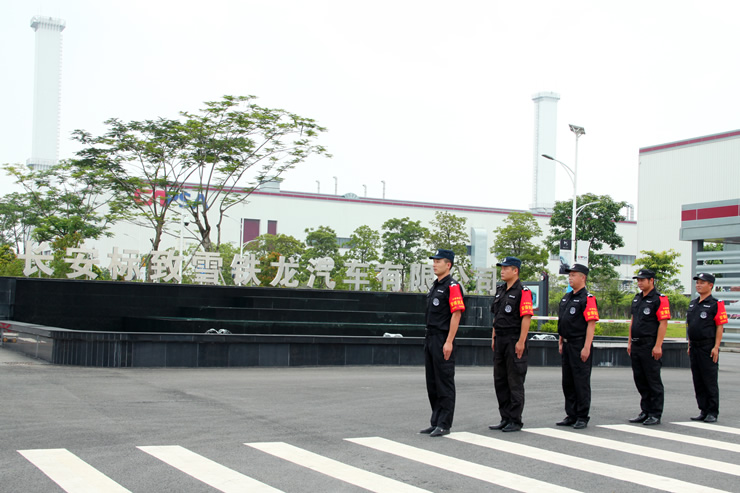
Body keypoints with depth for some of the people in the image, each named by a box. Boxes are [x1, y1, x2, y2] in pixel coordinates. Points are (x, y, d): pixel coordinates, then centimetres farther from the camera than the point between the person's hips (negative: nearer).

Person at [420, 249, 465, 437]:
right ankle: (435, 422, 19)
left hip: (443, 341, -10)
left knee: (444, 382, -4)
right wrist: (429, 340, 18)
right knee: (432, 382, 12)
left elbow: (456, 314, -17)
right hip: (430, 339, 10)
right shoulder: (435, 286, 18)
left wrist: (449, 342, -21)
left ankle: (444, 424, 1)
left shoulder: (452, 286, -10)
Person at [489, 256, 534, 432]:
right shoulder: (500, 290, 15)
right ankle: (505, 418, 18)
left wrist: (521, 342, -19)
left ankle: (516, 421, 2)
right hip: (500, 340, 8)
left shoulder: (523, 291, -10)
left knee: (515, 382, -3)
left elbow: (526, 317, -15)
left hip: (514, 341, -8)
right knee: (500, 380, 10)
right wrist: (494, 337, 15)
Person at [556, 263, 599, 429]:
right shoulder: (566, 298, 16)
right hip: (567, 345, 9)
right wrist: (560, 342, 18)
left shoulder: (588, 298, -11)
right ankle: (571, 415, 18)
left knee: (581, 381, -3)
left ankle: (582, 417, 3)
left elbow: (591, 324, -16)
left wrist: (586, 348, -21)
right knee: (567, 381, 11)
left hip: (580, 346, -9)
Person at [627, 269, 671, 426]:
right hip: (636, 346, 8)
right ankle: (645, 411, 20)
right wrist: (630, 342, 16)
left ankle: (656, 415, 4)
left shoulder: (659, 299, -9)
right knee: (640, 380, 11)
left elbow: (663, 323, -14)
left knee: (653, 381, -2)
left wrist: (658, 346, -18)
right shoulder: (637, 299, 15)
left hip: (650, 346, -8)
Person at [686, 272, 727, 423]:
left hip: (708, 347, -7)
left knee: (710, 381, -4)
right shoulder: (693, 303, 15)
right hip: (694, 347, 7)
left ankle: (713, 413, 2)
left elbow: (720, 326, -10)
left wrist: (716, 347, -16)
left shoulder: (716, 304, -6)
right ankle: (703, 411, 15)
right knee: (698, 381, 8)